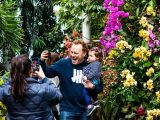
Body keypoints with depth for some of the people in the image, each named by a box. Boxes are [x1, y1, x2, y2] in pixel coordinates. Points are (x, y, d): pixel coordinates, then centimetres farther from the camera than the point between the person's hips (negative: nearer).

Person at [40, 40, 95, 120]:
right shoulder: (63, 63, -6)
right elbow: (48, 72, -11)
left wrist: (92, 87, -15)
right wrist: (42, 62, -28)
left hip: (84, 110, 3)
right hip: (67, 110, -2)